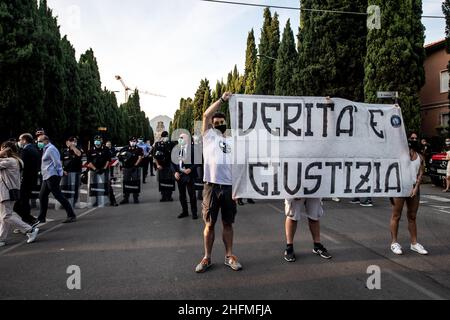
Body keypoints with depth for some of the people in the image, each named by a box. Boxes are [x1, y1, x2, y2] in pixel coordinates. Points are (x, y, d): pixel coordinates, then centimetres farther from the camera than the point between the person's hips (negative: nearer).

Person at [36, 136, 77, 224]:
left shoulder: (51, 149, -11)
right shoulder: (46, 149, 20)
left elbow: (57, 162, -18)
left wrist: (58, 174, -17)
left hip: (52, 176, -10)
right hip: (47, 177, 10)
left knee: (58, 196, -11)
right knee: (42, 196, 12)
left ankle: (71, 215, -9)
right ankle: (41, 218, 21)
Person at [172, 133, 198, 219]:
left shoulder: (192, 149, -7)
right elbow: (173, 162, 9)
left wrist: (190, 169, -19)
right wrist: (175, 172, -4)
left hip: (189, 175, -4)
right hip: (179, 175, 5)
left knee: (192, 195, 1)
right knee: (182, 195, 11)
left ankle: (194, 212, 10)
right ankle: (185, 211, 23)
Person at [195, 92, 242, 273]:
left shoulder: (233, 142, 16)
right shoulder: (209, 137, 8)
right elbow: (206, 116, -6)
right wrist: (222, 99, -5)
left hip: (229, 187, 3)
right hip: (212, 186, -2)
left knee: (228, 224, 11)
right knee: (209, 224, 6)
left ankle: (229, 256, 22)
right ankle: (207, 258, 18)